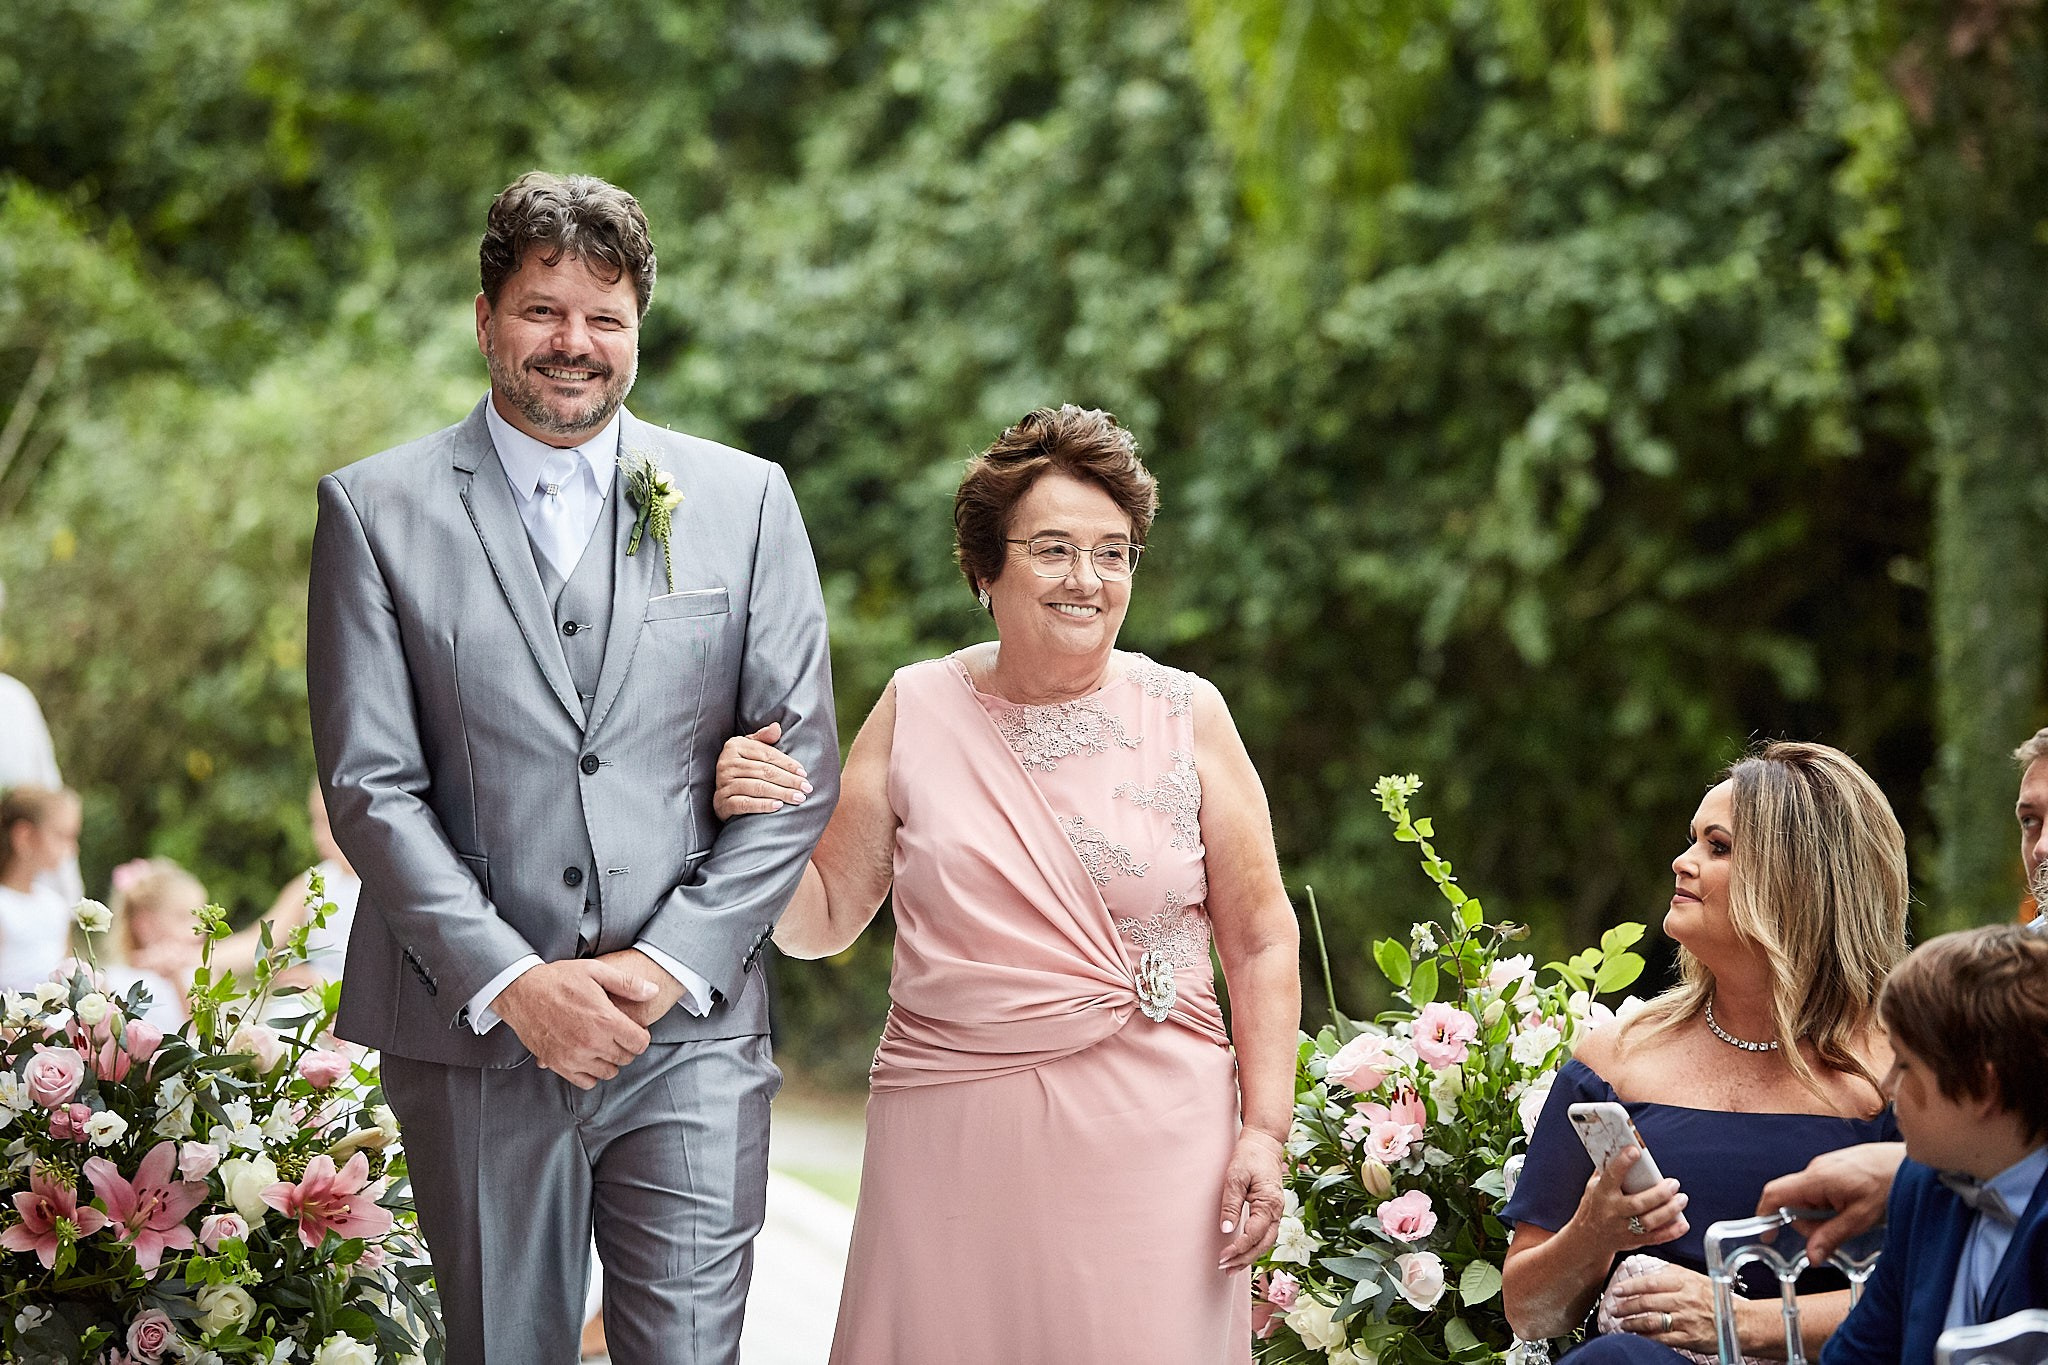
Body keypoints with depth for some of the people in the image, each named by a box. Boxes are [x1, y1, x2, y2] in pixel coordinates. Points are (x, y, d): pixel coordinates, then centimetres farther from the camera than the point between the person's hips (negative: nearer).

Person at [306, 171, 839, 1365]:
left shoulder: (745, 501, 7)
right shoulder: (378, 509, 3)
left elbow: (801, 769, 3)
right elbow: (370, 785, -3)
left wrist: (668, 966, -8)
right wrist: (512, 984, -13)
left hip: (689, 1033, 0)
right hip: (476, 1040, 0)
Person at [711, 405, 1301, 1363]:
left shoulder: (1186, 717, 2)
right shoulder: (916, 710, 4)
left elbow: (1260, 941, 4)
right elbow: (821, 922, 10)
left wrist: (1264, 1133, -3)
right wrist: (762, 823, -9)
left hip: (1150, 1137, -1)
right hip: (950, 1136, 1)